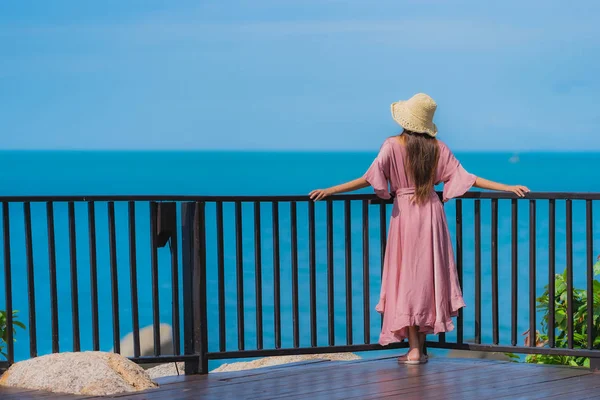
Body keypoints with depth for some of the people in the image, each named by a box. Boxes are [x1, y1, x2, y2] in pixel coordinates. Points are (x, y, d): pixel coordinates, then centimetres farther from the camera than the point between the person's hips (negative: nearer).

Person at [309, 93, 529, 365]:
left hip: (404, 214, -2)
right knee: (428, 277, 8)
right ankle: (420, 349, 11)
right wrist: (507, 188, 8)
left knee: (407, 277, 1)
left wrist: (329, 190, -10)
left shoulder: (393, 145, -7)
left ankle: (413, 349, -4)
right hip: (431, 212, 3)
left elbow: (369, 179, -14)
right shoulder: (438, 147, 2)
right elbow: (465, 178, 1)